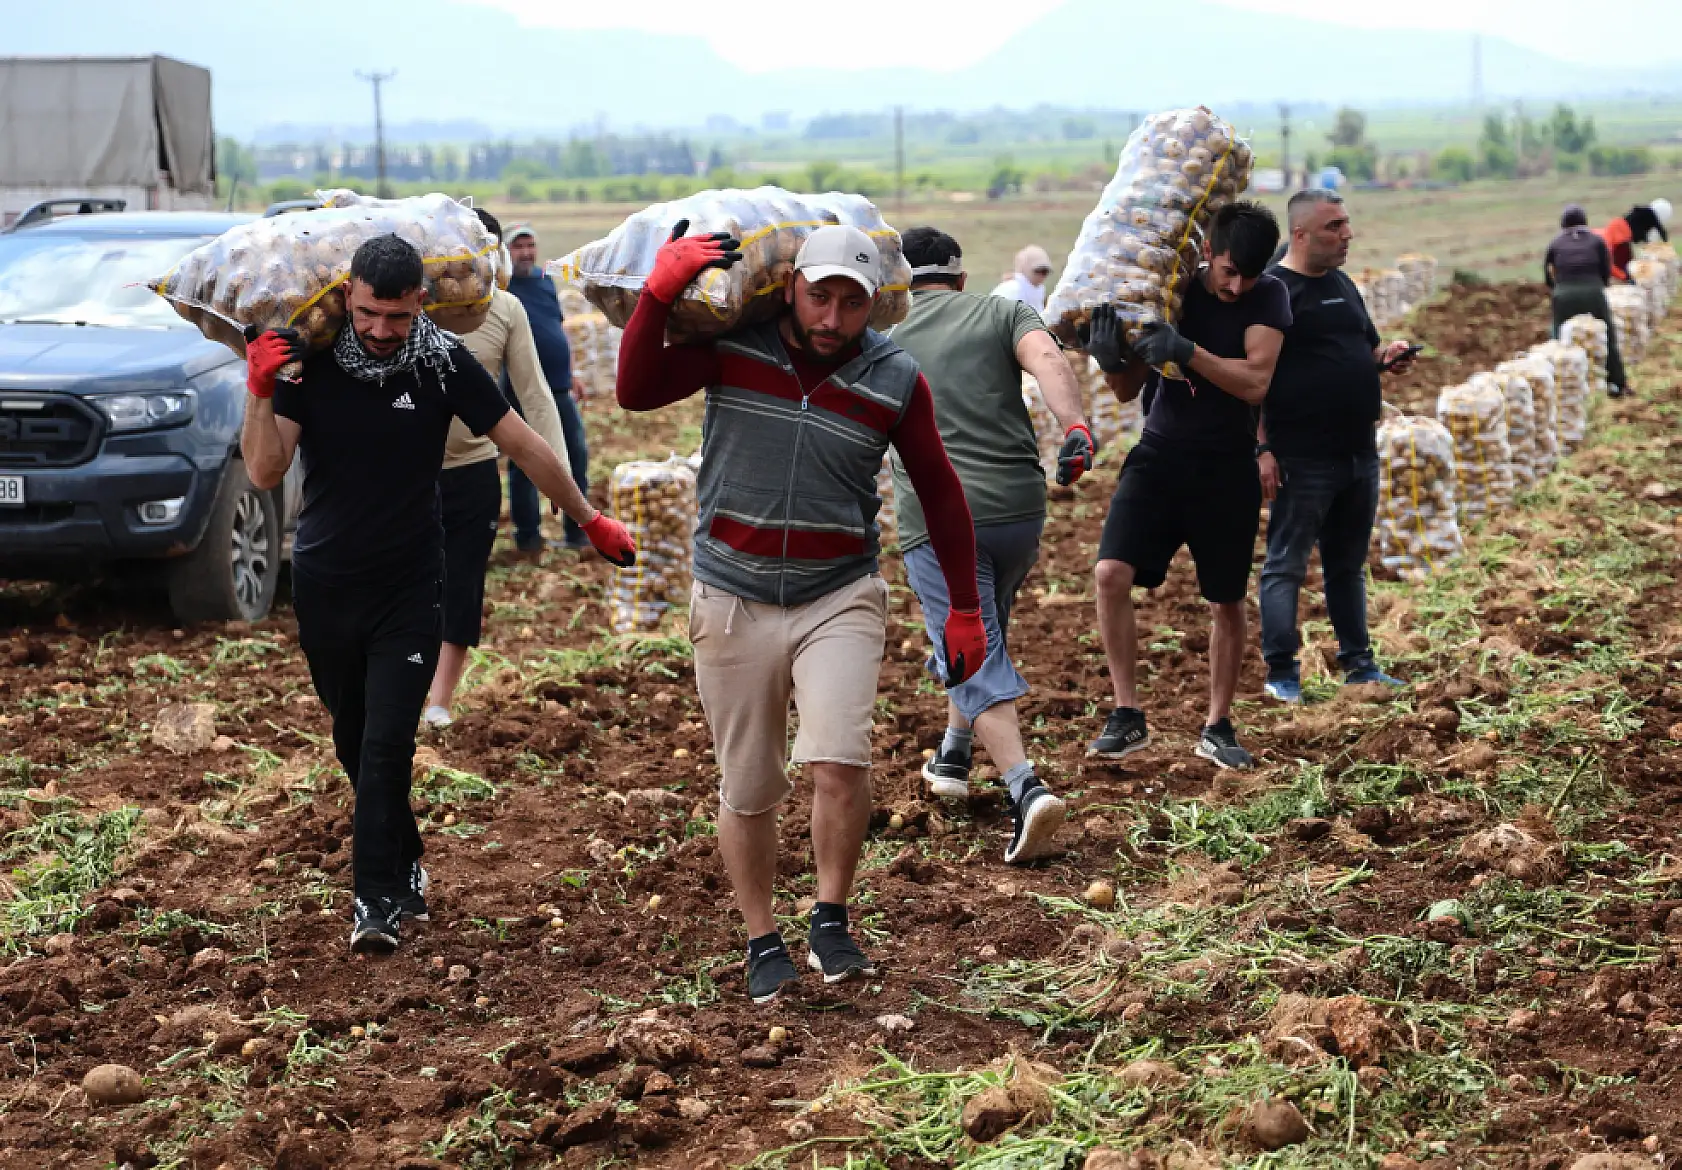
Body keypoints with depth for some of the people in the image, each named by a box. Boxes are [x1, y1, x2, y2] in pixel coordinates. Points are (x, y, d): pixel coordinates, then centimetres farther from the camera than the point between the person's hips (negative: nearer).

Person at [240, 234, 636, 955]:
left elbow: (522, 445, 2)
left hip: (410, 589, -2)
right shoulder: (307, 362, -8)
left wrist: (590, 520, 9)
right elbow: (265, 474, -13)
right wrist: (260, 395, -29)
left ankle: (376, 899, -6)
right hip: (325, 586, 2)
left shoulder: (443, 364, -8)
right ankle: (406, 868, 30)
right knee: (354, 744, 12)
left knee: (387, 743, -10)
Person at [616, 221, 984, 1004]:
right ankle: (762, 943, 24)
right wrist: (660, 293, -25)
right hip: (733, 601, 1)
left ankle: (831, 924, 3)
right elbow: (636, 391, -15)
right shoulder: (733, 348, -4)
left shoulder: (895, 382, -3)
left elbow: (939, 492, 6)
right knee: (748, 789, 8)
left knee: (841, 763, -18)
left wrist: (964, 610, 7)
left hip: (839, 598, -1)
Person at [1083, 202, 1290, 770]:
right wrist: (1111, 360, -24)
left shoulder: (1269, 296, -8)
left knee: (1227, 603, 6)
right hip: (1160, 455, 0)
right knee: (1111, 573, -17)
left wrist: (1186, 351, -35)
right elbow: (1128, 391, -1)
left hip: (1228, 469, 0)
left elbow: (1255, 382, -21)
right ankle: (1127, 716, -7)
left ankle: (1217, 727, 23)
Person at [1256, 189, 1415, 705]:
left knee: (1349, 564, 15)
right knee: (1286, 565, -1)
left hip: (1358, 452, 8)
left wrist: (1387, 356, 2)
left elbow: (1364, 350, 26)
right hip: (1303, 459, -8)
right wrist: (1261, 449, -20)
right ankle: (1281, 672, 4)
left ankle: (1358, 663, 23)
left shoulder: (1342, 285, 15)